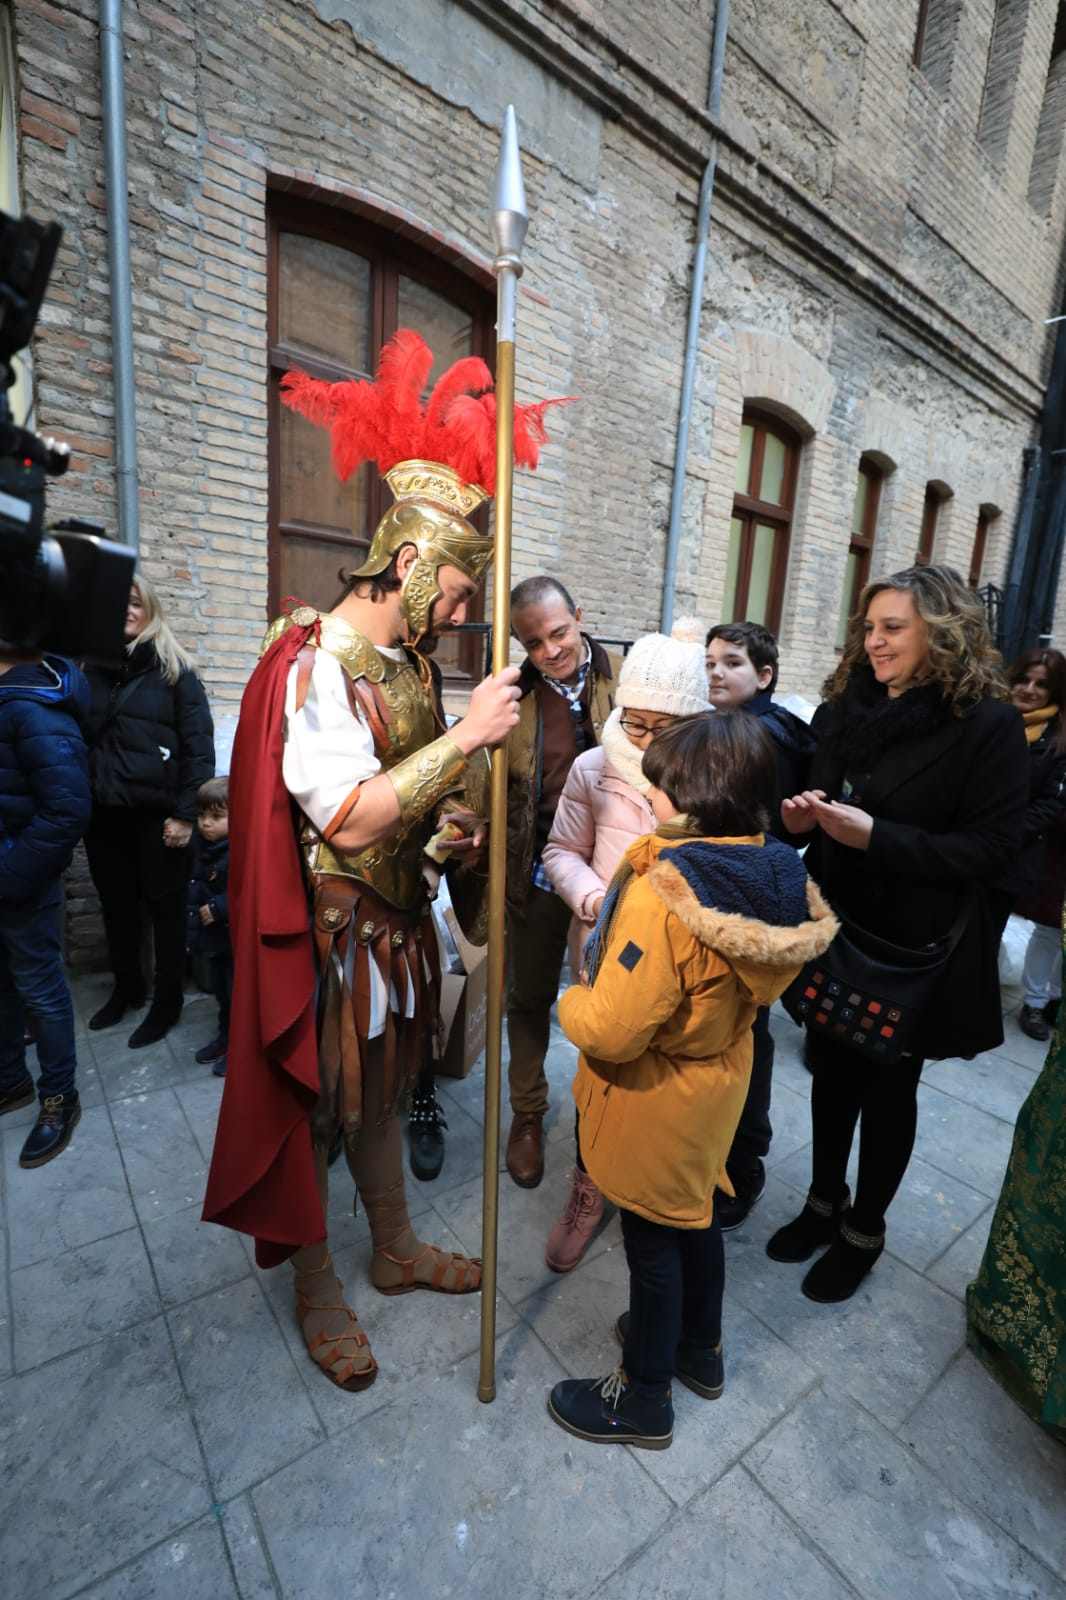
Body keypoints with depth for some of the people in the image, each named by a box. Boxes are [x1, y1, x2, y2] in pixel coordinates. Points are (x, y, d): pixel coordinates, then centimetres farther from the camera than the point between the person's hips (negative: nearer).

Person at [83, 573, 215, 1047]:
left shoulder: (174, 669, -3)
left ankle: (167, 1001, 20)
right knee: (116, 904, 16)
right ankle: (126, 988, 36)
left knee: (164, 905, 6)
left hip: (156, 810, -5)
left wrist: (187, 812, -14)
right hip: (104, 810, 5)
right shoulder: (92, 668, 10)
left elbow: (199, 744, -9)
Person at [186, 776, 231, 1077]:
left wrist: (217, 909, -27)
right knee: (220, 990, 23)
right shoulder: (199, 846, 5)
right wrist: (193, 916, 13)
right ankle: (225, 1035, 41)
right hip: (213, 938, 9)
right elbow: (194, 888, 18)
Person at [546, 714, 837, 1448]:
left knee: (653, 1240, 16)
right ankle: (699, 1348, 54)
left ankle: (644, 1396, 42)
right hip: (716, 1081, 7)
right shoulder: (772, 878, -10)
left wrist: (571, 1002, -11)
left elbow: (611, 1032, -31)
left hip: (656, 1101, -7)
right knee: (695, 1216, 28)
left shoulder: (663, 899, -35)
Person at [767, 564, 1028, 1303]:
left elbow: (992, 846, -16)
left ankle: (865, 1229, 38)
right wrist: (801, 817, -12)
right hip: (836, 931, 4)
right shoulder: (847, 708, 2)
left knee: (889, 1085, 14)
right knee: (833, 1069, 17)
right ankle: (824, 1202, 41)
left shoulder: (988, 722, -13)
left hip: (916, 945, -4)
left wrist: (876, 837, -27)